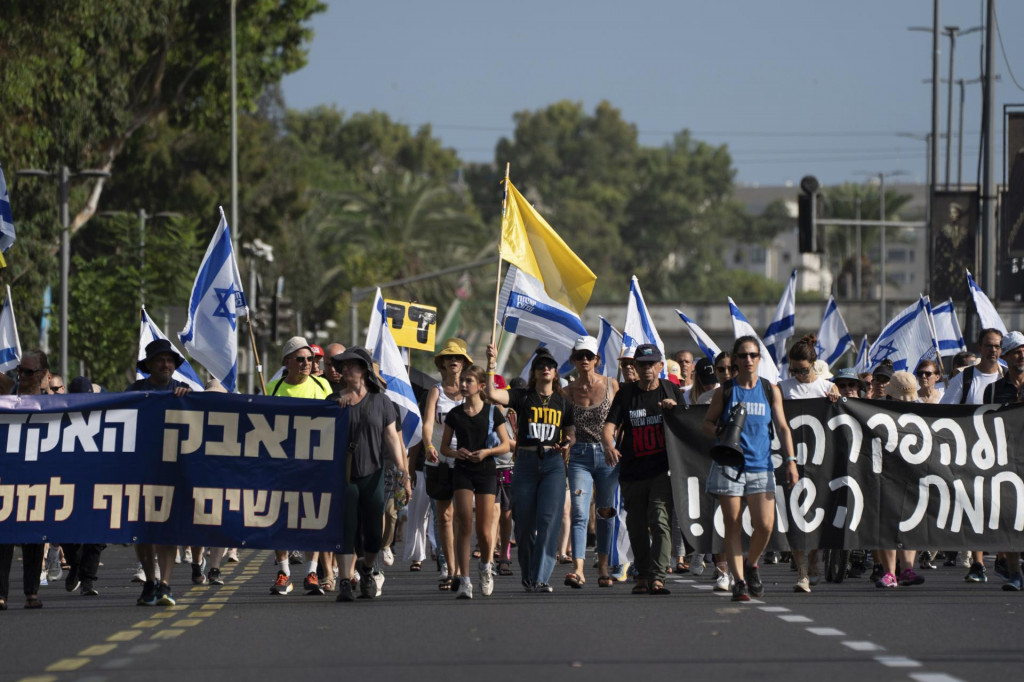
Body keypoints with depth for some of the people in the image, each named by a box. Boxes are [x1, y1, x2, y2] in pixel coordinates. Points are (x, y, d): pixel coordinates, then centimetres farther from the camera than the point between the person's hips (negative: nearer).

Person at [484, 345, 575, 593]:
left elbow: (571, 433, 15)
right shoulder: (522, 397, 6)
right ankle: (528, 576, 20)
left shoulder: (563, 402, 11)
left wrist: (568, 443, -8)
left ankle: (541, 579, -15)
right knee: (524, 522, 3)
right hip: (526, 462, 0)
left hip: (553, 463, 0)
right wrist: (491, 363, -15)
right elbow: (491, 393, -8)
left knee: (549, 519, -13)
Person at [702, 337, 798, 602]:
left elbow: (782, 427, 10)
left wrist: (790, 461, 1)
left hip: (760, 466, 1)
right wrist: (719, 432, -11)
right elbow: (707, 422, 12)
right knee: (732, 525, -4)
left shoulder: (771, 391, 9)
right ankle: (739, 580, 1)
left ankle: (752, 565, 18)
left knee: (765, 524, -10)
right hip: (729, 466, -1)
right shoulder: (724, 391, 6)